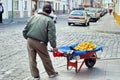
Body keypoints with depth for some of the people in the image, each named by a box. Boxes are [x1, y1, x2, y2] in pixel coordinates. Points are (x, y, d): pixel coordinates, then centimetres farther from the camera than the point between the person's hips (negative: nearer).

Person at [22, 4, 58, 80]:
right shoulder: (49, 20, -4)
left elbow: (26, 29, 13)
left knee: (32, 59, 12)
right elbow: (51, 35, -11)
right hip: (40, 43, -4)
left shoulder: (33, 17, 10)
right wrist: (54, 46, -5)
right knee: (46, 59, 12)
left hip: (30, 40, 4)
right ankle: (51, 73, 28)